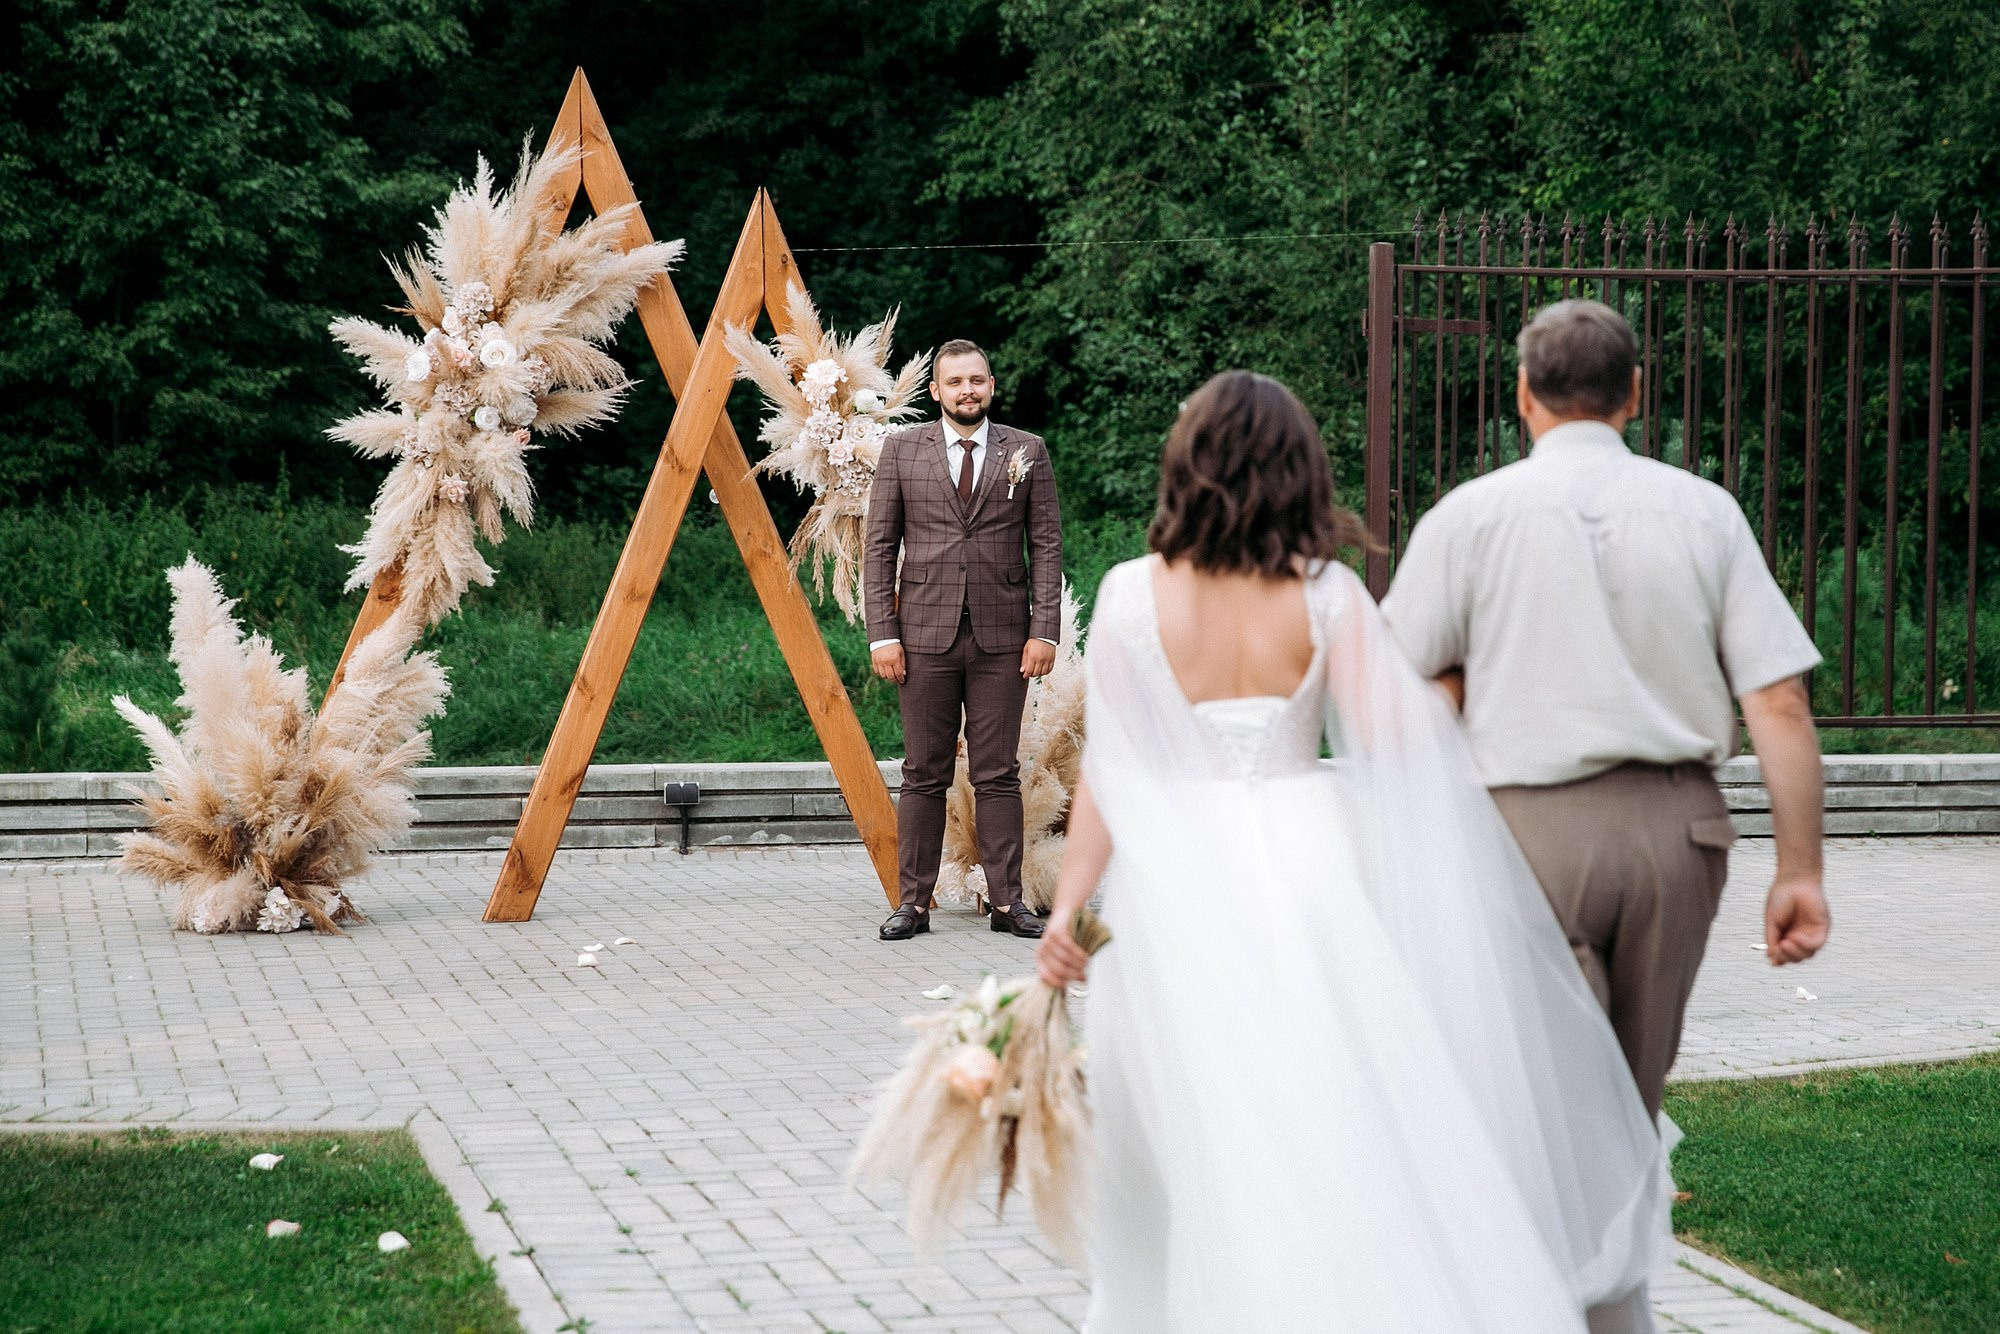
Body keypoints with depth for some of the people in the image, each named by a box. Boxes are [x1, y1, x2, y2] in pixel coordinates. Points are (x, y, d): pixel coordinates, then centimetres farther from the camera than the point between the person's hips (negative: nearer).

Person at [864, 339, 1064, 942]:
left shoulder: (1027, 452, 7)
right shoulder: (902, 450, 6)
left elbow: (1046, 545, 5)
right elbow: (878, 546, 5)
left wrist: (1045, 631, -3)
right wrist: (882, 634, -3)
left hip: (1002, 639, 0)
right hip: (925, 635, 0)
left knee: (998, 775, 3)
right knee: (924, 774, 3)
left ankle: (1007, 901, 8)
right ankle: (913, 902, 8)